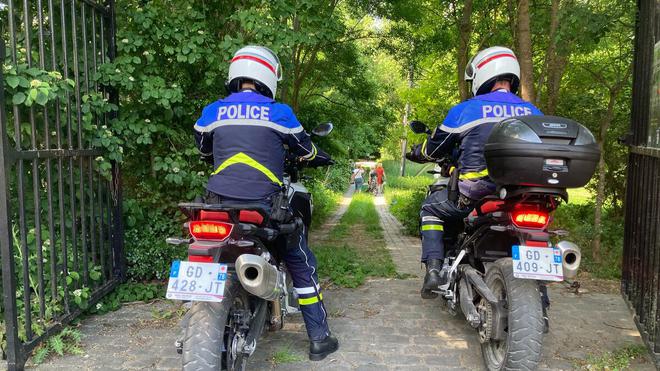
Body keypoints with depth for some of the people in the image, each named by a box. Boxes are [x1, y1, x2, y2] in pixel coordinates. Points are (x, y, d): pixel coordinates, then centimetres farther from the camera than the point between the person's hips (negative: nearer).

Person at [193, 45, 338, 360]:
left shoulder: (212, 112, 8)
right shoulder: (279, 113, 0)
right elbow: (306, 151, 13)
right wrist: (322, 157, 37)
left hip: (220, 203, 3)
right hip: (264, 204, -2)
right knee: (301, 264, 15)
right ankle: (319, 338, 20)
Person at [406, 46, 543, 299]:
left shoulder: (466, 110, -1)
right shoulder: (533, 112, 11)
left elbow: (434, 148, 9)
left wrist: (417, 152, 31)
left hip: (474, 193, -4)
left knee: (431, 207, 22)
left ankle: (434, 269, 7)